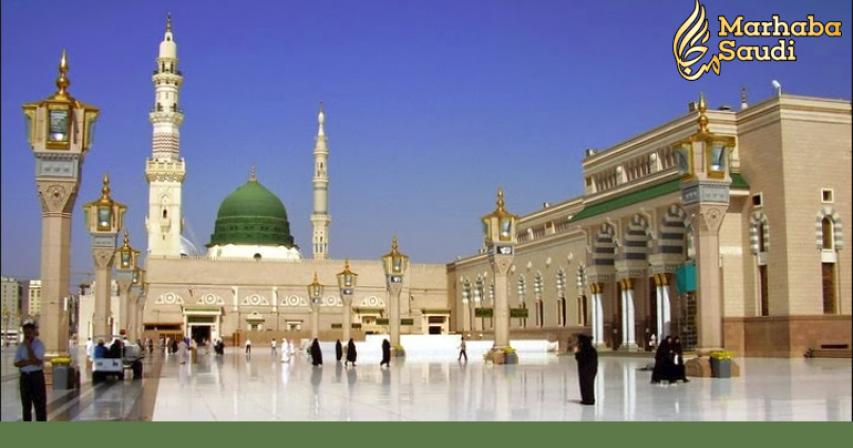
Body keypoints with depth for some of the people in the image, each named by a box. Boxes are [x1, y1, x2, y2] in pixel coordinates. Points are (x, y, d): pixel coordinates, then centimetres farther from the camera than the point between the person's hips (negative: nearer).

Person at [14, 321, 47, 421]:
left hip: (37, 376, -4)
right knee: (26, 406, 11)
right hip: (24, 377, 4)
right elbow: (17, 363, -3)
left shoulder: (39, 345, -6)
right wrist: (30, 362, -18)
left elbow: (36, 361, -18)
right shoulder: (21, 346, 6)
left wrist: (28, 346, -14)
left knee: (40, 406, -3)